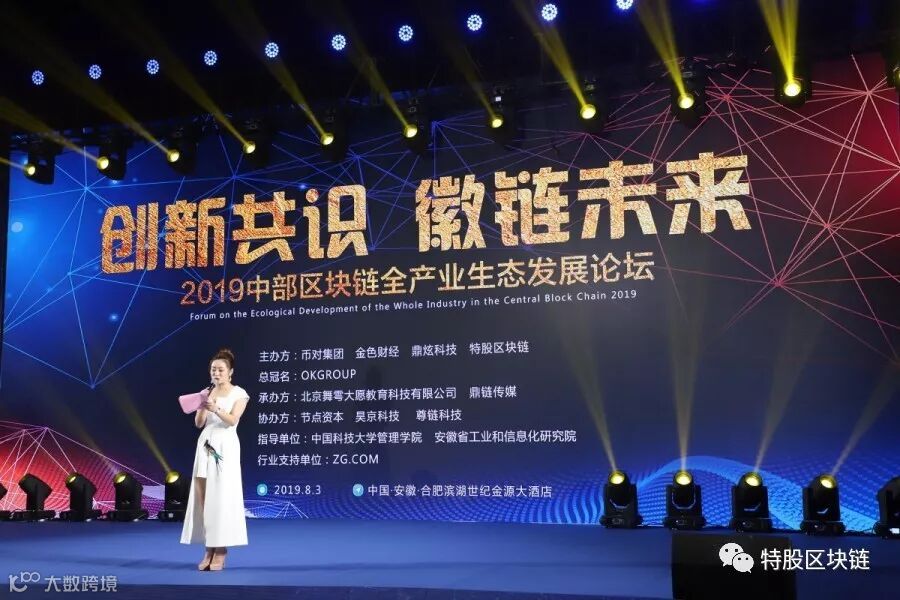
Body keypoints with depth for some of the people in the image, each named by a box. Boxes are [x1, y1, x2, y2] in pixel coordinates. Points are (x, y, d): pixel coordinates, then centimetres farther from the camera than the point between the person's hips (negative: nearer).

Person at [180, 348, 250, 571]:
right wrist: (203, 405, -12)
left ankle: (221, 550, 0)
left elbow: (232, 420, -13)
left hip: (226, 447, -4)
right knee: (203, 496, 0)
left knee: (222, 496, -6)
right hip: (205, 445, 4)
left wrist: (215, 409, -29)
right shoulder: (208, 392, 11)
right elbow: (198, 423, 5)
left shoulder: (239, 393, 0)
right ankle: (209, 549, 7)